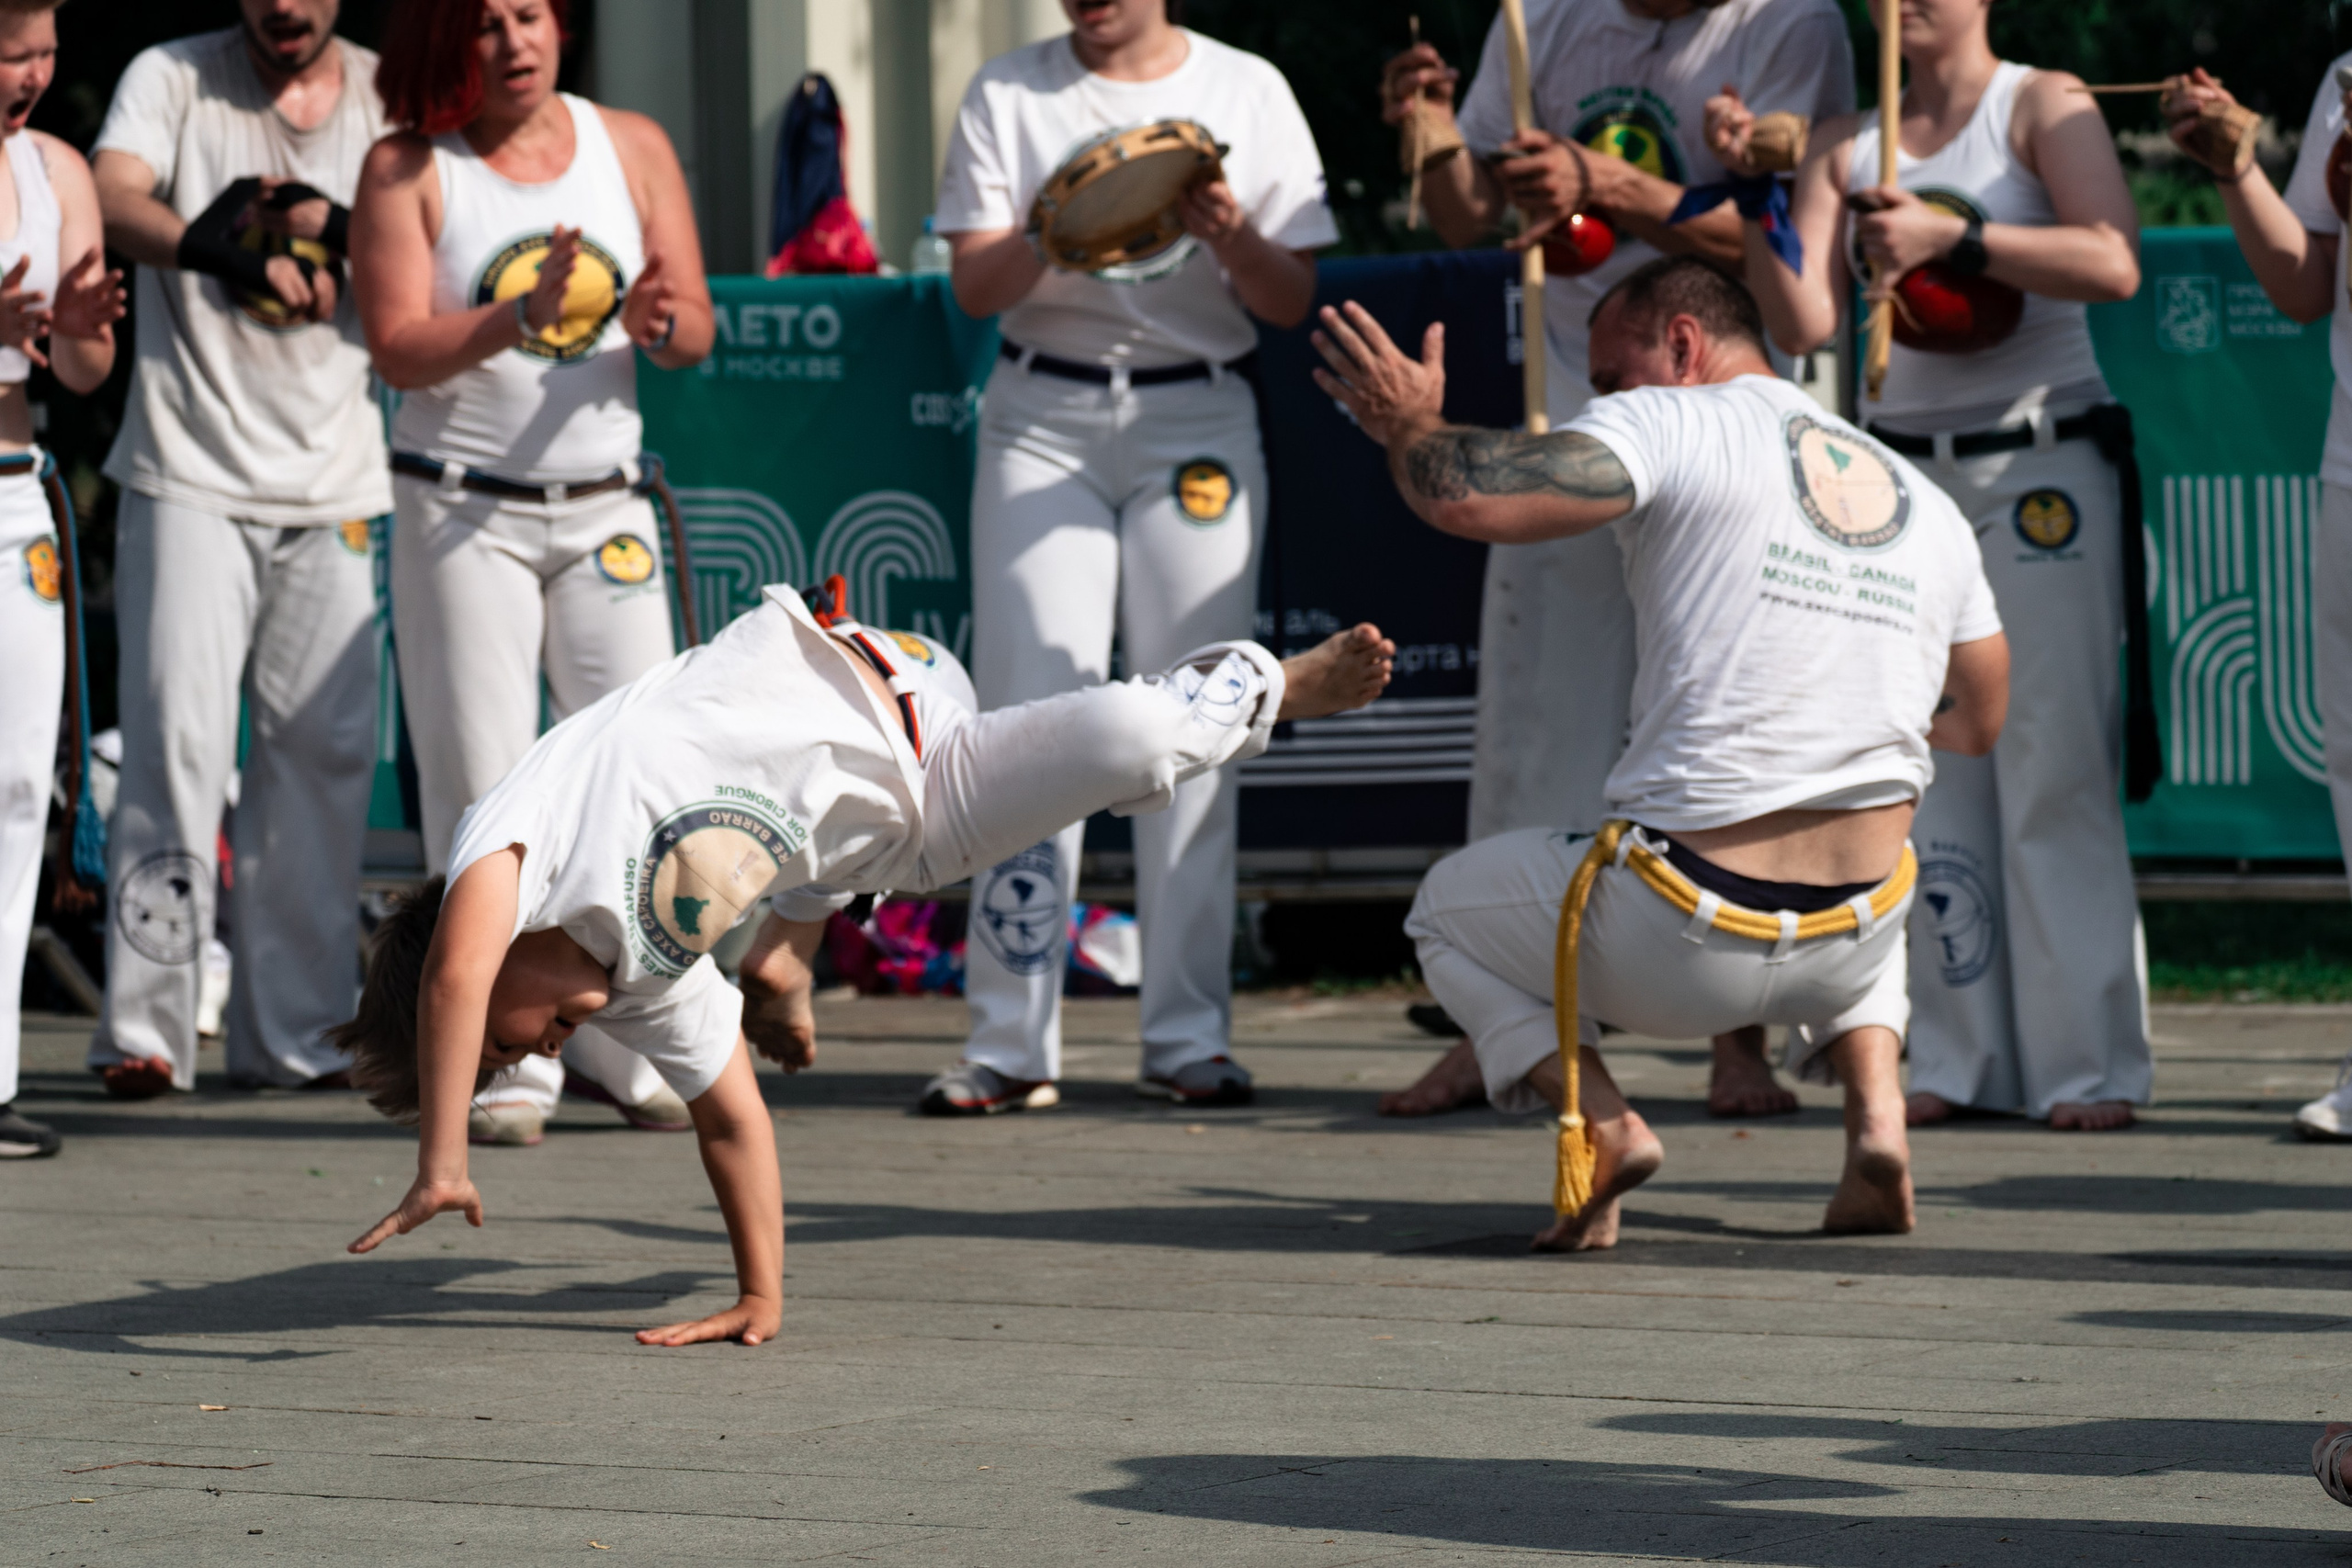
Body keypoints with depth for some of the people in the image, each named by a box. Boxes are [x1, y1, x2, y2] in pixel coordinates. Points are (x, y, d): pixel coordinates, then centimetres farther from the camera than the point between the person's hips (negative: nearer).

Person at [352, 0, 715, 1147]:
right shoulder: (409, 170, -2)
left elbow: (695, 332, 5)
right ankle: (504, 1066, -3)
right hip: (463, 512, -3)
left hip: (605, 508, 3)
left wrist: (657, 320, -19)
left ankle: (625, 1047, 5)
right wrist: (515, 322, -29)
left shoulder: (630, 148, 7)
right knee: (484, 790, -5)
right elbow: (398, 347, -13)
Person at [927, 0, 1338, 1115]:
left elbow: (1293, 302, 4)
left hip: (1199, 417, 0)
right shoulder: (1007, 95, 7)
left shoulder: (1248, 92, 6)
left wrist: (1232, 237, -17)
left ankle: (1190, 1036, 3)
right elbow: (975, 285, 0)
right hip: (1044, 418, 0)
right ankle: (1010, 1042, -4)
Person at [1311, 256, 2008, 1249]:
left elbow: (1467, 498, -16)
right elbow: (1979, 724, 23)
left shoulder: (1673, 426, -4)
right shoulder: (1928, 504, 13)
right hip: (1855, 942, 5)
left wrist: (1408, 425, 6)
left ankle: (1603, 1124, -1)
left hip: (1683, 944, -5)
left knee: (1449, 908, 26)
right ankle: (1877, 1112, 14)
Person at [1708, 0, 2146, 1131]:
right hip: (1903, 473, 4)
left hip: (2045, 471, -4)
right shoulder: (1844, 145, 11)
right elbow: (1802, 323, 2)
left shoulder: (2041, 108, 0)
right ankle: (1958, 1058, 5)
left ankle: (2089, 1065, -5)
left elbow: (2113, 261, -15)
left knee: (2053, 768, -7)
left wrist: (1953, 236, -23)